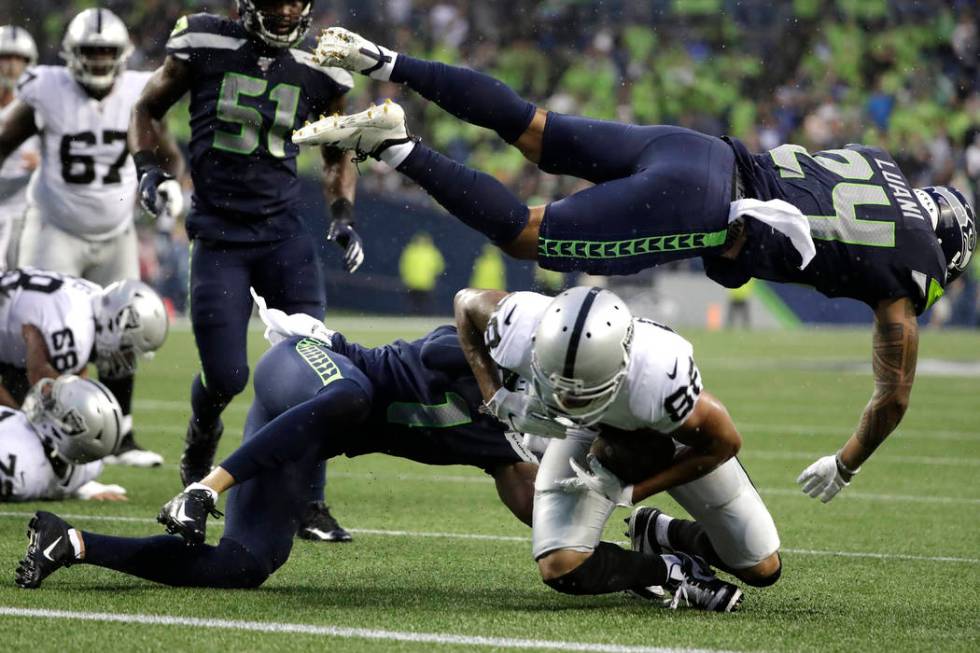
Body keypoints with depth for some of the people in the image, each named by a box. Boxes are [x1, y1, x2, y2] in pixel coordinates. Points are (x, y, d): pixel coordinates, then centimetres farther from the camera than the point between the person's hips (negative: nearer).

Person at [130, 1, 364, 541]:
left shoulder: (317, 70, 4)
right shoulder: (204, 45, -3)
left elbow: (337, 157, 20)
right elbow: (148, 110, 13)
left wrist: (342, 215, 5)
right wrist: (148, 167, -4)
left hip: (284, 230, 2)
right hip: (218, 232, -2)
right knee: (225, 378, -5)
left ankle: (309, 505, 0)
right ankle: (201, 438, 33)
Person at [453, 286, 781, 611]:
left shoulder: (660, 379, -47)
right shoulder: (522, 333, -40)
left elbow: (724, 442, -25)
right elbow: (467, 302, -14)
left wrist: (630, 492, -26)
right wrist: (498, 400, -26)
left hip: (673, 435, -1)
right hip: (589, 434, 2)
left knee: (763, 569, 4)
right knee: (560, 569, -21)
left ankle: (662, 532, 31)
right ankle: (676, 571, 2)